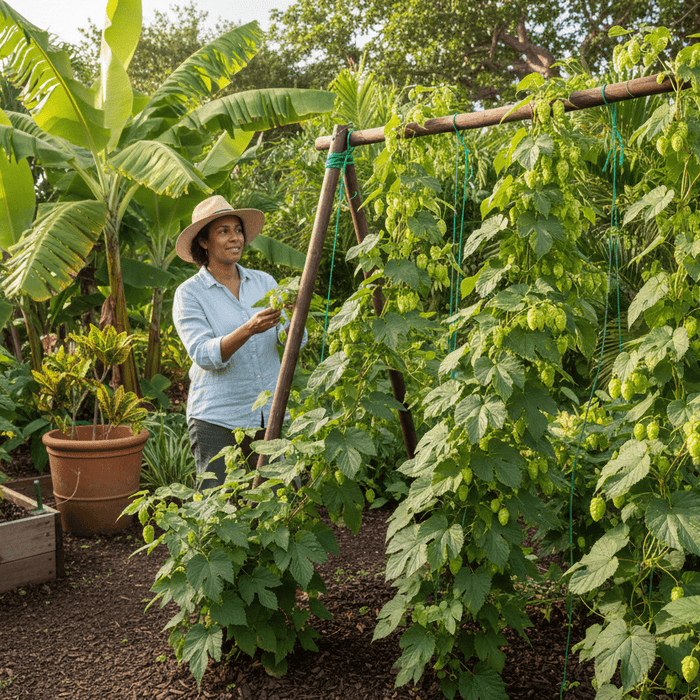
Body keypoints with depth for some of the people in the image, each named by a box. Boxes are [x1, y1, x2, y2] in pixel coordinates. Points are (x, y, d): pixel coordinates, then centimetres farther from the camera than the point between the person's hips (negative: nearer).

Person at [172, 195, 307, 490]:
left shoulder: (263, 281, 9)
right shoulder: (189, 293, -2)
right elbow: (204, 355, -14)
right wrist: (248, 330, -29)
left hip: (272, 415, 3)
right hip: (218, 420, -3)